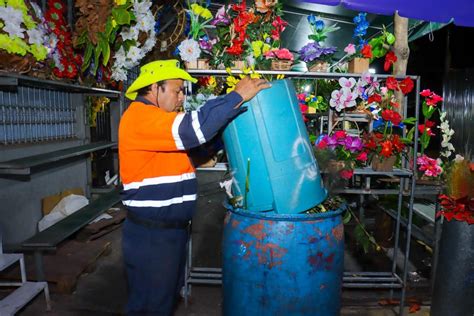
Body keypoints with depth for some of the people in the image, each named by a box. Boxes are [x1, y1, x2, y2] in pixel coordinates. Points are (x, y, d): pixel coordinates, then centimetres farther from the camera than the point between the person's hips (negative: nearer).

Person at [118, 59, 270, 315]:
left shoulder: (157, 118, 15)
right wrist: (238, 96, -24)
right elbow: (193, 128, -30)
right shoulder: (141, 116, -18)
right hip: (150, 234, -10)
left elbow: (190, 138, 18)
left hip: (169, 229, 10)